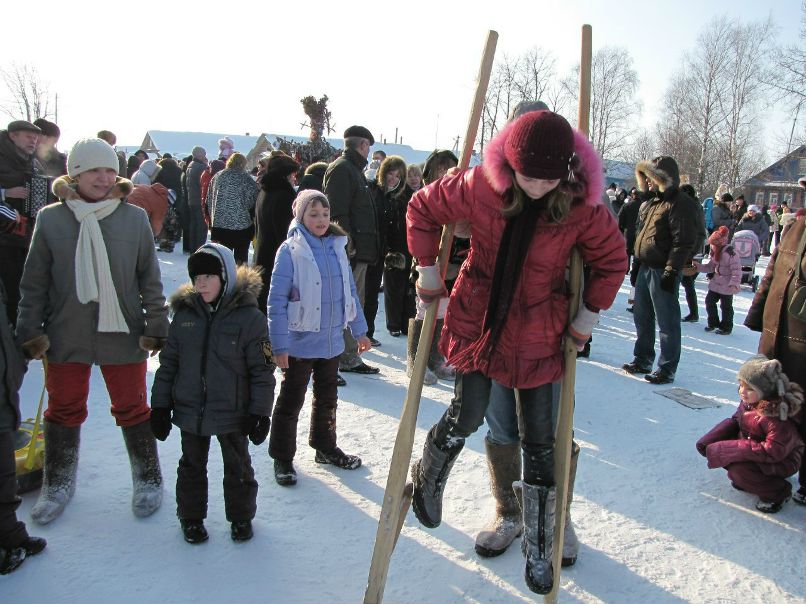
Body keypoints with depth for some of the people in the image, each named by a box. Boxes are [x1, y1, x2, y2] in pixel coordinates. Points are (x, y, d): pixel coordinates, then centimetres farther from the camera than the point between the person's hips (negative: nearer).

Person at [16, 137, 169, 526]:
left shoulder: (135, 218, -4)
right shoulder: (50, 219, -3)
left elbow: (150, 279, 0)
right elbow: (34, 283, 2)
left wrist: (156, 327, -2)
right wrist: (30, 331, 0)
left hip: (123, 334, -1)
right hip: (66, 336, 1)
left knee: (132, 409, 11)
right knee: (64, 410, 15)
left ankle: (148, 479, 30)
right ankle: (58, 484, 36)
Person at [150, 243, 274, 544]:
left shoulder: (249, 316, -14)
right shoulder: (185, 313, -2)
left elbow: (262, 369, -11)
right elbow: (168, 362, 5)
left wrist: (260, 412, -12)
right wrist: (160, 405, 4)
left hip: (233, 412, -3)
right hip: (189, 411, 3)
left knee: (238, 467, 16)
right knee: (192, 465, 19)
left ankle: (241, 516, 36)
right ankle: (191, 517, 40)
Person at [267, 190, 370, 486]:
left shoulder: (337, 246, 3)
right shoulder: (290, 251, -13)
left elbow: (350, 291, 11)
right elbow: (277, 300, -14)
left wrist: (359, 331, 13)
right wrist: (279, 345, -17)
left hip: (331, 341, 5)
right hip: (300, 343, -5)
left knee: (327, 398, 20)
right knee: (291, 401, 8)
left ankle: (325, 447, 39)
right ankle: (282, 458, 24)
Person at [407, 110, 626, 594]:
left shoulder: (583, 207, -15)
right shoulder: (479, 187, -16)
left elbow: (613, 259, 2)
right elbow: (423, 208, 0)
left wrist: (588, 317, 0)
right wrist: (429, 272, 2)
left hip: (538, 335, 1)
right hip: (477, 319, 0)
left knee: (540, 440, 5)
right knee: (467, 416, -1)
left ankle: (539, 552, 24)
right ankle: (428, 478, 35)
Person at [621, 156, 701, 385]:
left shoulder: (680, 205, -14)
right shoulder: (652, 201, 16)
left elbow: (683, 243, -19)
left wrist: (672, 271, -22)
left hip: (663, 271, -10)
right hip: (646, 268, 10)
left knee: (667, 321, -1)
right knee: (642, 317, 17)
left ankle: (667, 369, 7)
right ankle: (642, 360, 30)